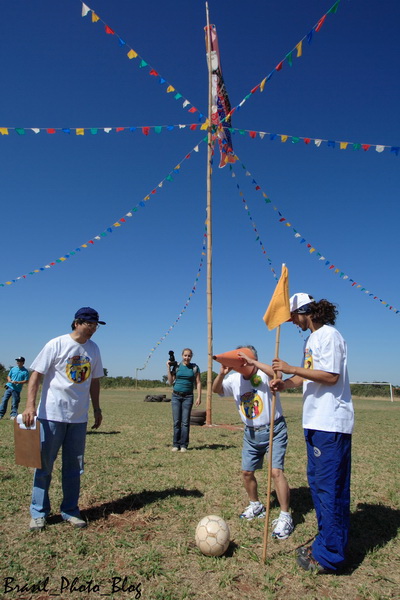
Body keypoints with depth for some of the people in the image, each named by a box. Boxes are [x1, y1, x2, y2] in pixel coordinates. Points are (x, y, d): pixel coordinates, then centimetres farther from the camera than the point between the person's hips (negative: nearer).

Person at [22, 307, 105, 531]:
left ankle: (70, 511, 25)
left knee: (75, 467, 12)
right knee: (44, 463, 6)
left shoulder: (93, 349, 6)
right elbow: (37, 374, -10)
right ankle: (39, 512, 22)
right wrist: (30, 405, -18)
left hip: (79, 417, 5)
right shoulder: (57, 344, -9)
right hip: (52, 414, -4)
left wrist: (97, 409, 13)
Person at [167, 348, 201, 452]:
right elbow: (171, 382, 6)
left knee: (185, 422, -1)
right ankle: (176, 444, 10)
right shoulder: (176, 366, 4)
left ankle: (184, 445, 8)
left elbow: (198, 383, 1)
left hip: (188, 397, -1)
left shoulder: (195, 368, 2)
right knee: (176, 421, 1)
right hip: (176, 396, 1)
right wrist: (169, 368, -2)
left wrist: (199, 397, -6)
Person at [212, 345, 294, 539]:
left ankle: (285, 517, 0)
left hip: (274, 431, -6)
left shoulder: (264, 376, -19)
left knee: (276, 471, -15)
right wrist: (221, 374, -23)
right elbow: (216, 390, -5)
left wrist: (253, 362, -41)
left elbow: (276, 374, -40)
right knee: (246, 472, 13)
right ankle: (256, 506, 37)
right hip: (250, 433, 6)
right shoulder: (234, 379, -2)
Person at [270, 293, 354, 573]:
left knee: (329, 487, -3)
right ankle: (327, 543, 32)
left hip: (331, 424, -10)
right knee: (317, 481, 18)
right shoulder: (313, 338, 15)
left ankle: (329, 556, 10)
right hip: (316, 422, 11)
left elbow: (331, 376, -21)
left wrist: (291, 368, -19)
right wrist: (286, 383, -1)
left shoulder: (328, 335, -14)